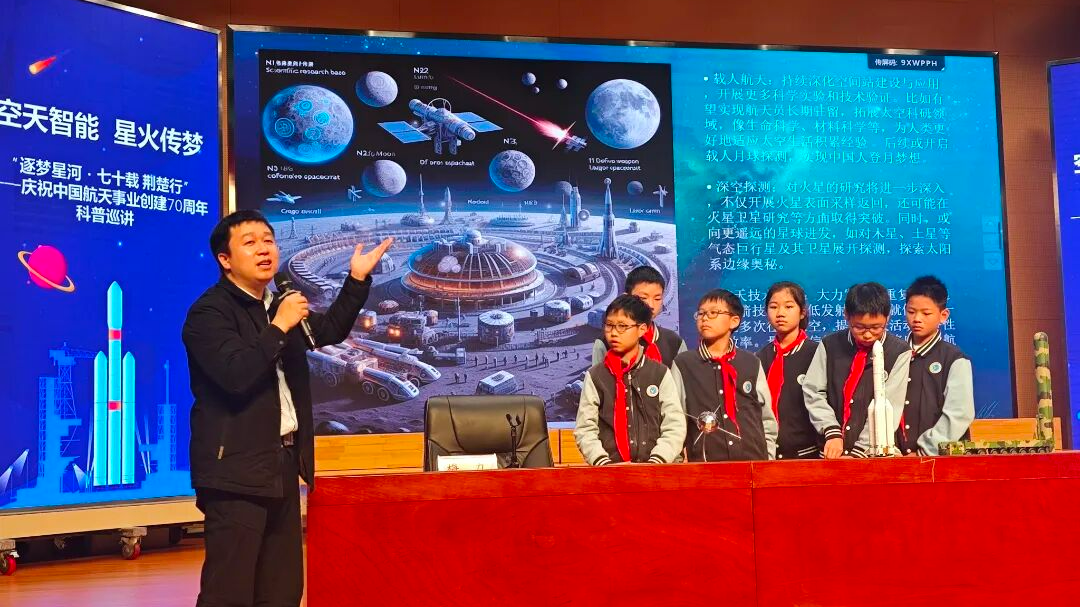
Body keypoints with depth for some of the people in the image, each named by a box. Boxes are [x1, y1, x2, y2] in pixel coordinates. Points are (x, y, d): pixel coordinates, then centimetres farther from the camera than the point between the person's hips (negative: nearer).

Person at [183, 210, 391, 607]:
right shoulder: (209, 312, -12)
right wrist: (279, 327, -20)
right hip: (237, 469, -9)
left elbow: (330, 330, 26)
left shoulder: (277, 307, 15)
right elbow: (235, 375, -26)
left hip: (283, 464, 9)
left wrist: (357, 279, 17)